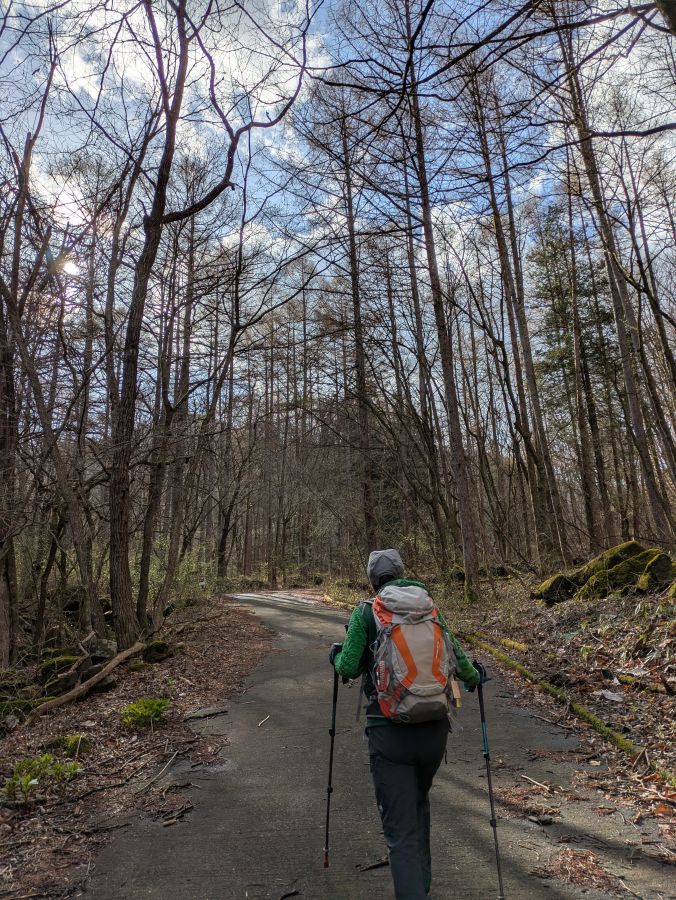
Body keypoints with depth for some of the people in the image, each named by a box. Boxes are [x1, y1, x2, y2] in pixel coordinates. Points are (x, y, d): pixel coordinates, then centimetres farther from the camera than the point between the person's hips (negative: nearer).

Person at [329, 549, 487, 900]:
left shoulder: (366, 611, -5)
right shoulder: (431, 607, 3)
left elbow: (349, 668, -6)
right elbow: (458, 660, 5)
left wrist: (336, 657, 16)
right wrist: (474, 677, 26)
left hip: (389, 732, -4)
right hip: (434, 728, 5)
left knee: (401, 830, 6)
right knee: (419, 805, 30)